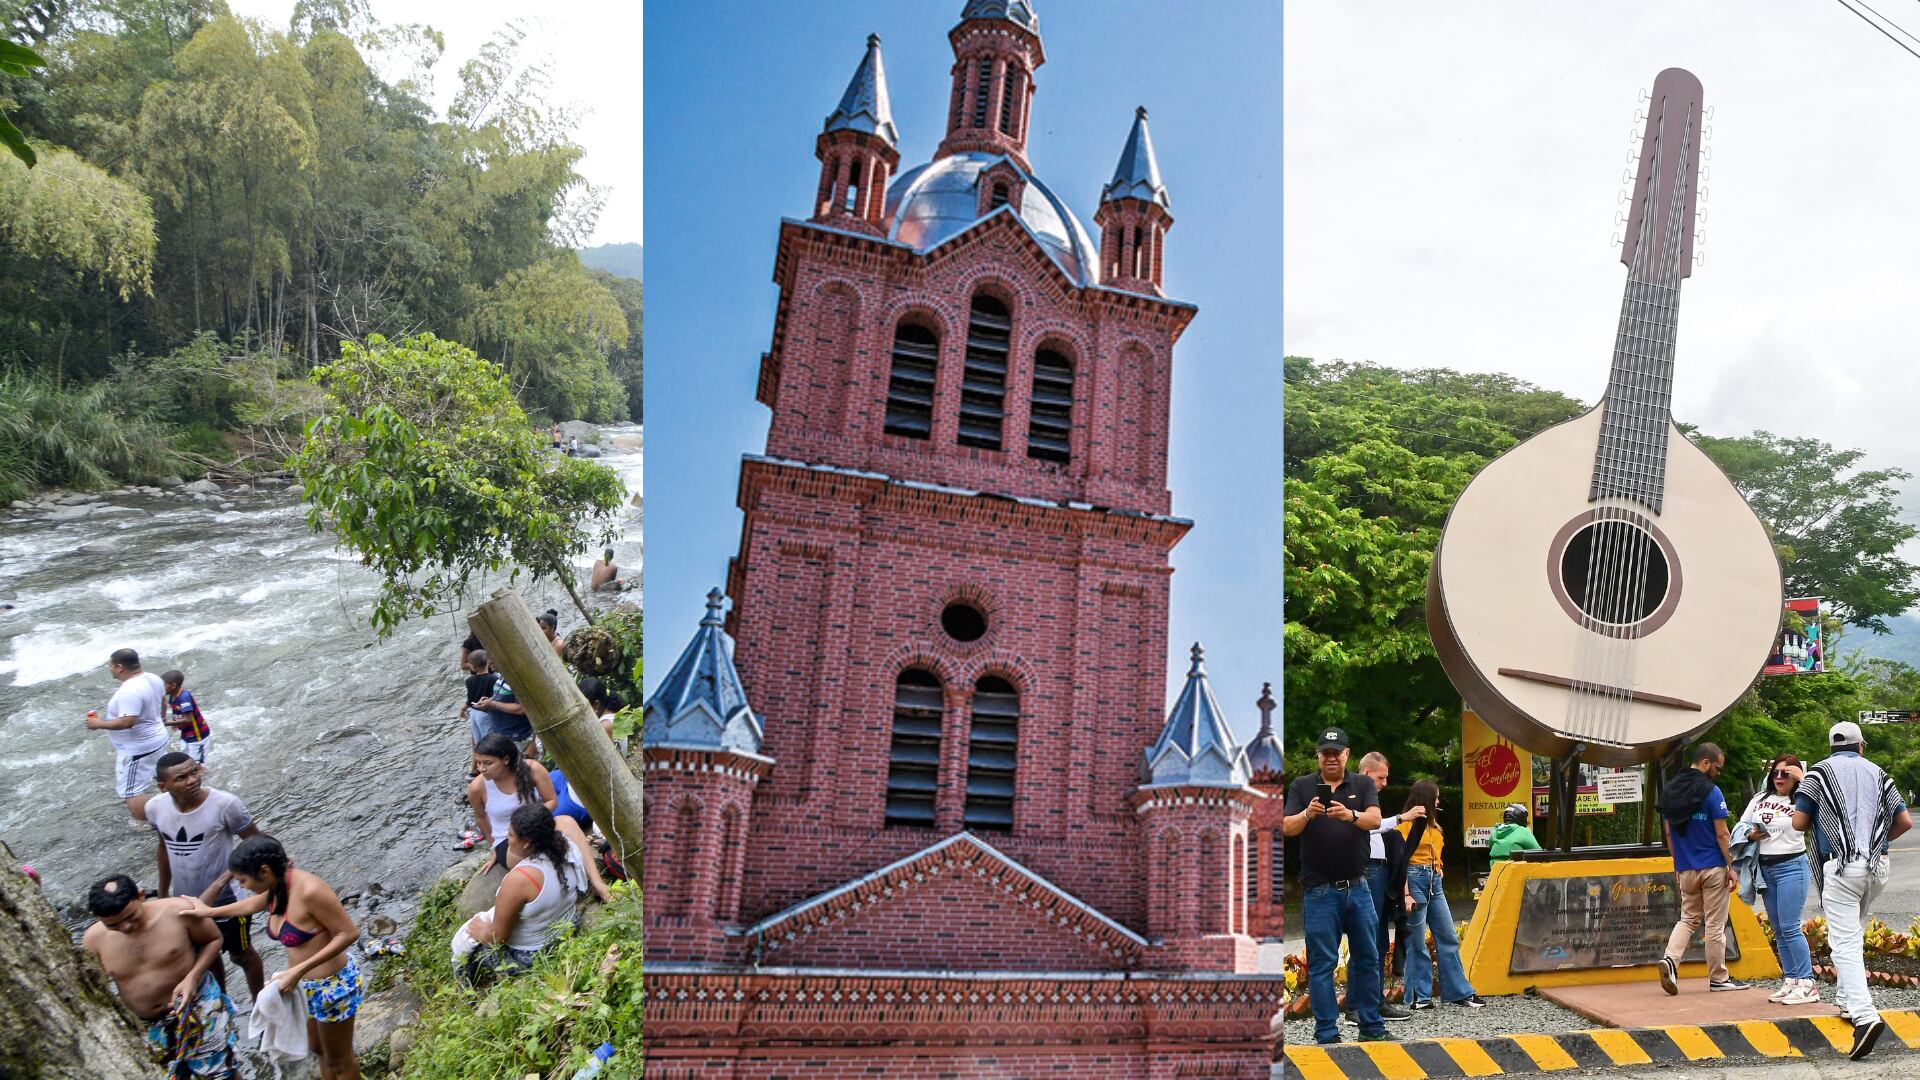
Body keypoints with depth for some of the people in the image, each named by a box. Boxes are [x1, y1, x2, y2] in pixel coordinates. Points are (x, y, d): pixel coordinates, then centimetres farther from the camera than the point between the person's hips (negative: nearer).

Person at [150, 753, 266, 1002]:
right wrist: (163, 895, 14)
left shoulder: (225, 804, -28)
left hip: (226, 902, -4)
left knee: (242, 955, 19)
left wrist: (219, 883, -27)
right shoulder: (155, 808, -13)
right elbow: (165, 848, 6)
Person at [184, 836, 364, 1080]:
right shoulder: (276, 886, -6)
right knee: (318, 1048, 29)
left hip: (332, 985, -8)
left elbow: (349, 933, -29)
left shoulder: (309, 890, -34)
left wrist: (298, 970, -29)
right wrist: (210, 912, 25)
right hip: (306, 985, 8)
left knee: (339, 1060, 15)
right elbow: (253, 904, 20)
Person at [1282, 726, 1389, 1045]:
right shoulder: (1301, 786, 3)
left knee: (1368, 958, 11)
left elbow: (1375, 819, -10)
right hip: (1319, 890, -2)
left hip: (1358, 886, 3)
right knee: (1322, 962, 0)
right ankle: (1326, 1033, 6)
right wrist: (1307, 814, -26)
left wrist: (1350, 815, -31)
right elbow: (1286, 828, -5)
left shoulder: (1363, 785, 7)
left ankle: (1371, 1027, 24)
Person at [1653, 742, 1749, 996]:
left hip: (1685, 868, 5)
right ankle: (1718, 978, 15)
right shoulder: (1710, 792, -12)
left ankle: (1670, 959, -7)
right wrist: (1731, 867, -6)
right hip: (1713, 868, -5)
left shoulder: (1669, 790, 6)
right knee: (1715, 925, 5)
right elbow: (1722, 834, -13)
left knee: (1688, 919, 14)